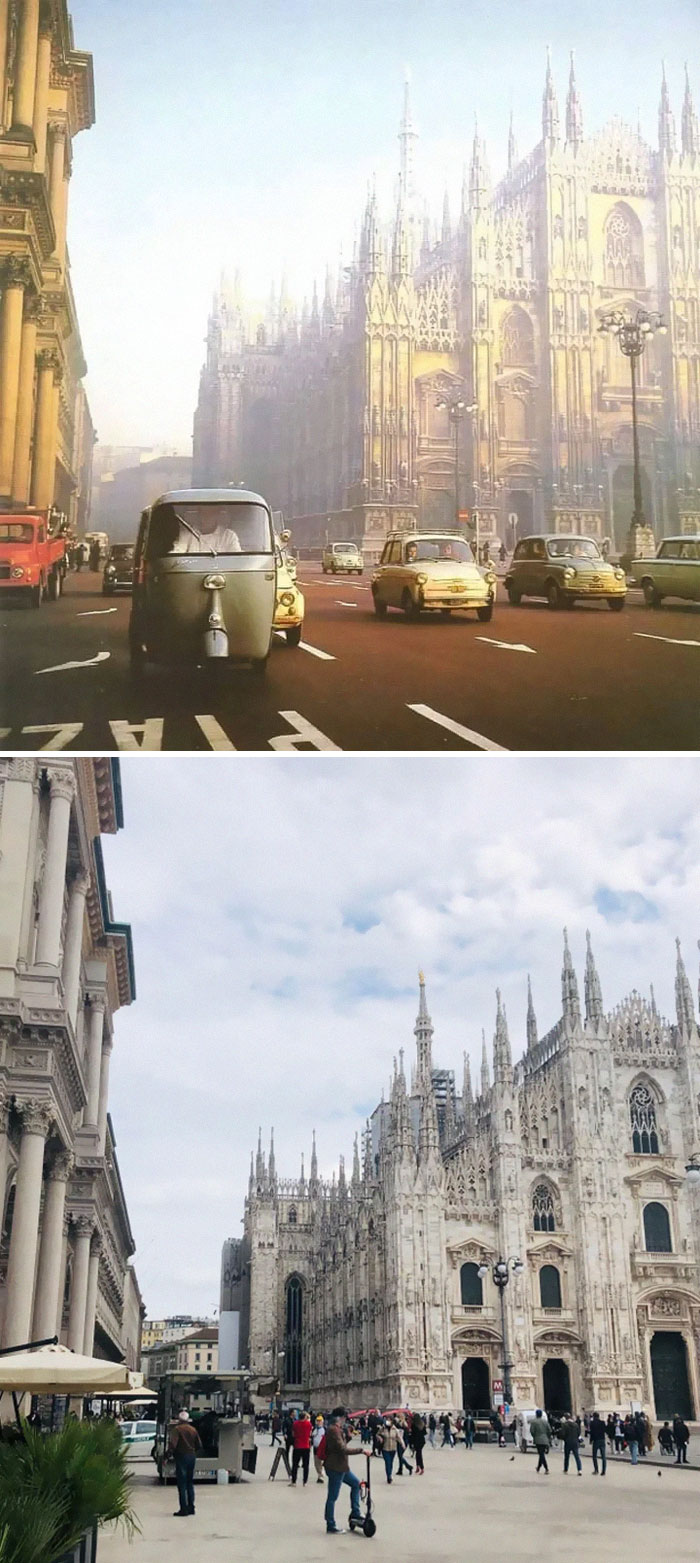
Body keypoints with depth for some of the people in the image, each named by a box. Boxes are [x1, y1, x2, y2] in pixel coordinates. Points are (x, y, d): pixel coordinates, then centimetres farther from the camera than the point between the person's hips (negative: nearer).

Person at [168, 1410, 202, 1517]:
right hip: (192, 1457, 6)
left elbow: (173, 1443, -22)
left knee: (182, 1484, -3)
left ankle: (183, 1509, -5)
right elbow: (199, 1445, 9)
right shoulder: (193, 1429, 9)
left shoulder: (177, 1429, -9)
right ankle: (191, 1507, 18)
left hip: (181, 1457, -6)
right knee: (190, 1483, 15)